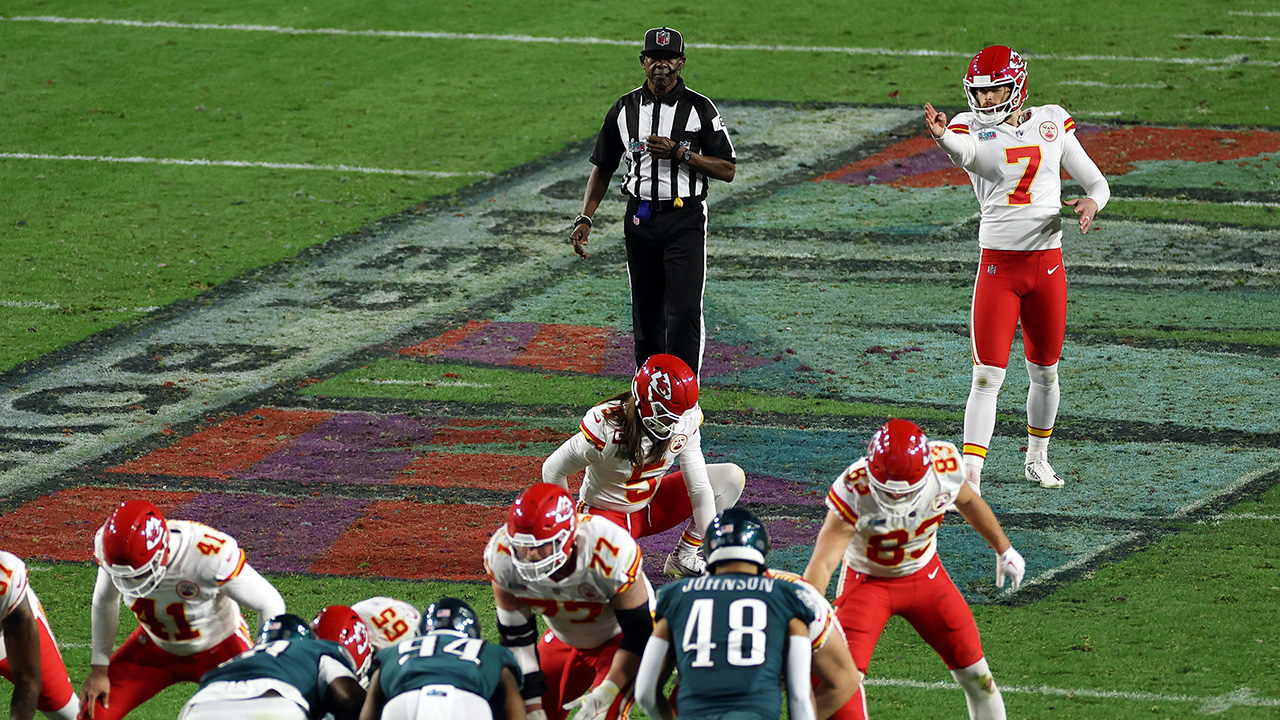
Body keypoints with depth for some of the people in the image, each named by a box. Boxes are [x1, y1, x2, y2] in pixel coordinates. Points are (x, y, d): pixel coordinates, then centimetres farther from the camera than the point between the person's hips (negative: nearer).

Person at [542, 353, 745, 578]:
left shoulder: (685, 423, -17)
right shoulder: (607, 428, -31)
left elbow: (699, 488, -12)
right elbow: (553, 470, -18)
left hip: (651, 506, 6)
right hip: (606, 512, -6)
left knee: (731, 477, -6)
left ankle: (684, 557, 4)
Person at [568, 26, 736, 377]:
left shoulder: (700, 109, -3)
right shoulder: (624, 109, 7)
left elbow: (727, 170, -3)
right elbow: (603, 168, 14)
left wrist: (680, 154, -16)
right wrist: (584, 219, 4)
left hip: (685, 220, -4)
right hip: (640, 220, 4)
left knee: (684, 311, -14)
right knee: (646, 313, 9)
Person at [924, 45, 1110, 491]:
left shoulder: (1051, 124, 5)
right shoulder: (973, 128, -3)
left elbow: (1095, 181, 12)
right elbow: (964, 152, -30)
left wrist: (1092, 203, -12)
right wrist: (942, 137, -54)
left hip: (1047, 266, 3)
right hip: (997, 266, -3)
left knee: (1045, 374, 15)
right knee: (987, 376, -11)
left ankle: (1037, 459, 36)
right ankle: (969, 476, -13)